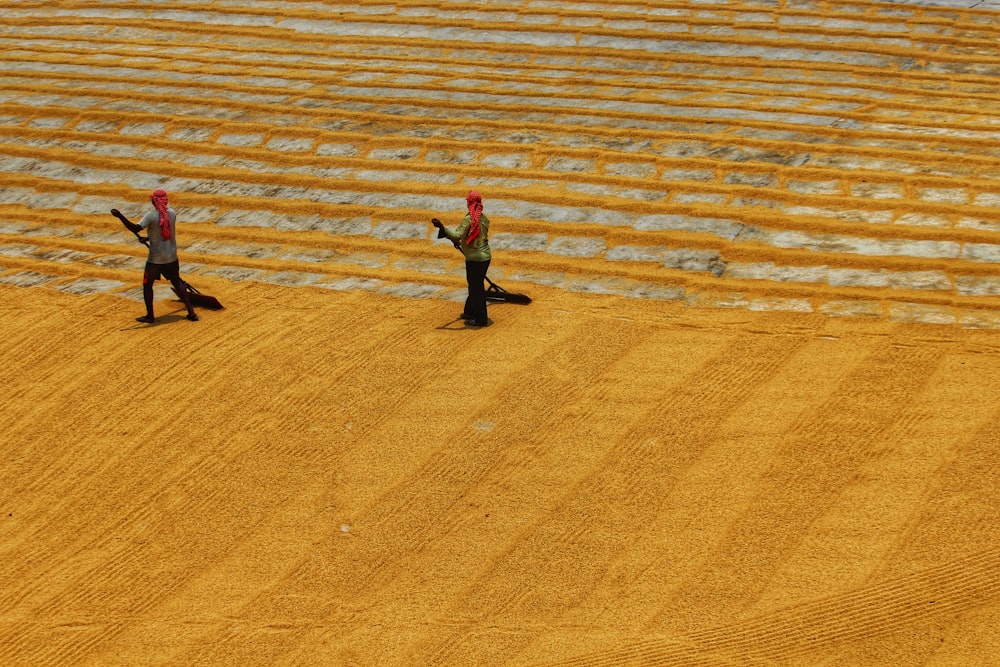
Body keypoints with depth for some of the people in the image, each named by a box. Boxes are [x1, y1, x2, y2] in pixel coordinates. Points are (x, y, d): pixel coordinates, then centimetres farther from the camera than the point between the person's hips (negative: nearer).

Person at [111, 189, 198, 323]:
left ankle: (150, 316, 14)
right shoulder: (172, 213, 0)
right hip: (171, 257, 5)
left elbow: (136, 228, -28)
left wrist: (120, 216, -33)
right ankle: (191, 312, 14)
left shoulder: (151, 215, -18)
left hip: (155, 258, -5)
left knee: (147, 285, 11)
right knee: (177, 282, 17)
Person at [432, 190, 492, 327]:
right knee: (476, 286, 21)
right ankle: (469, 312, 34)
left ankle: (481, 319, 6)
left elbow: (457, 235, -30)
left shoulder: (469, 219, -19)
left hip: (474, 258, -8)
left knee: (476, 287, 1)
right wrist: (461, 242, 22)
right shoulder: (484, 218, 6)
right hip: (485, 256, 8)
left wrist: (442, 227, -39)